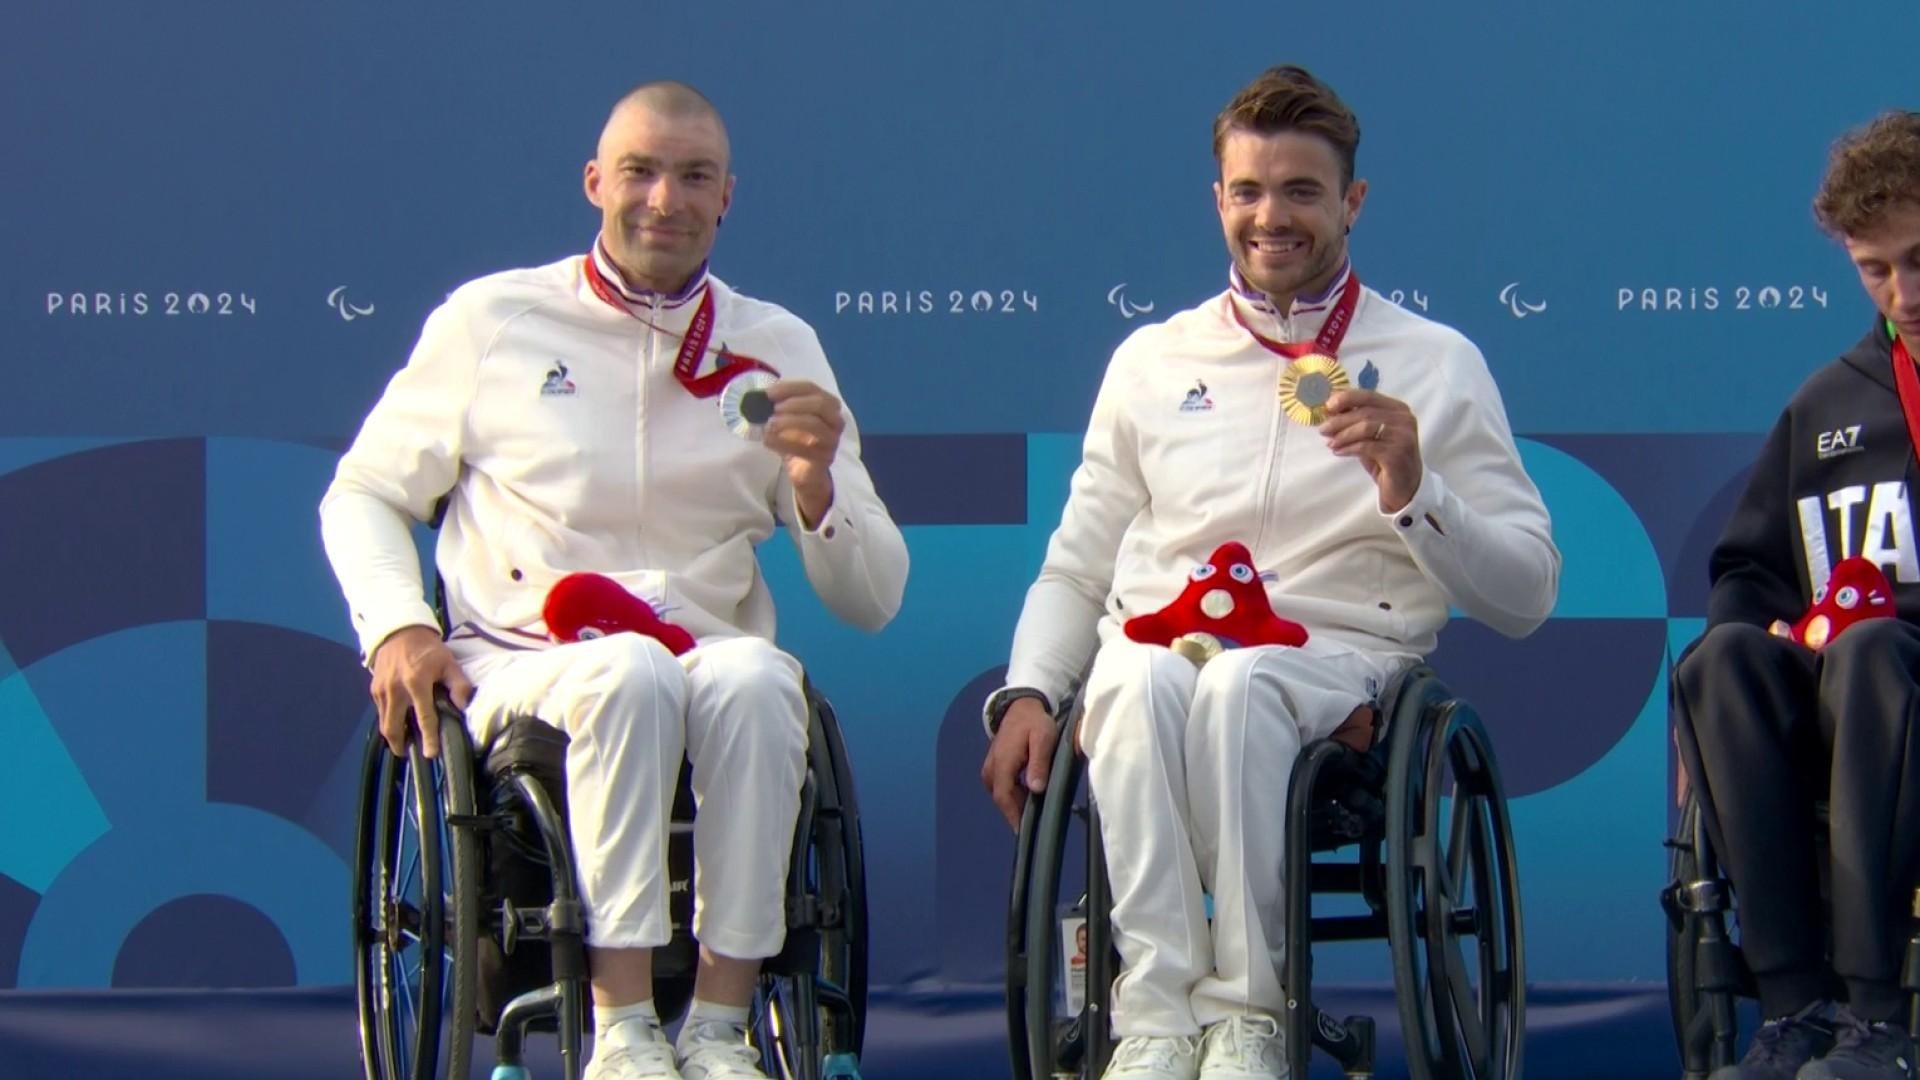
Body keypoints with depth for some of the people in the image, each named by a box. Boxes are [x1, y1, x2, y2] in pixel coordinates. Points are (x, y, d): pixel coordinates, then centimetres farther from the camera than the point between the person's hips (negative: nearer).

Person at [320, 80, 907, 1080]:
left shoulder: (778, 349, 12)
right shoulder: (492, 320, 9)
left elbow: (871, 602, 10)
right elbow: (362, 496, 15)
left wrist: (815, 482, -11)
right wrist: (396, 627, -4)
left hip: (714, 662, 2)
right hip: (523, 670, -1)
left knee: (754, 680, -35)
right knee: (631, 673, -37)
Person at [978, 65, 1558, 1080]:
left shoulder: (1435, 364, 13)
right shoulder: (1152, 359, 21)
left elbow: (1527, 595, 7)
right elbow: (1075, 569, 21)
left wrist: (1415, 493, -10)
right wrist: (1026, 693, 2)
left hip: (1342, 656, -2)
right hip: (1161, 641, 2)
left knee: (1240, 685, -38)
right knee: (1146, 679, -36)